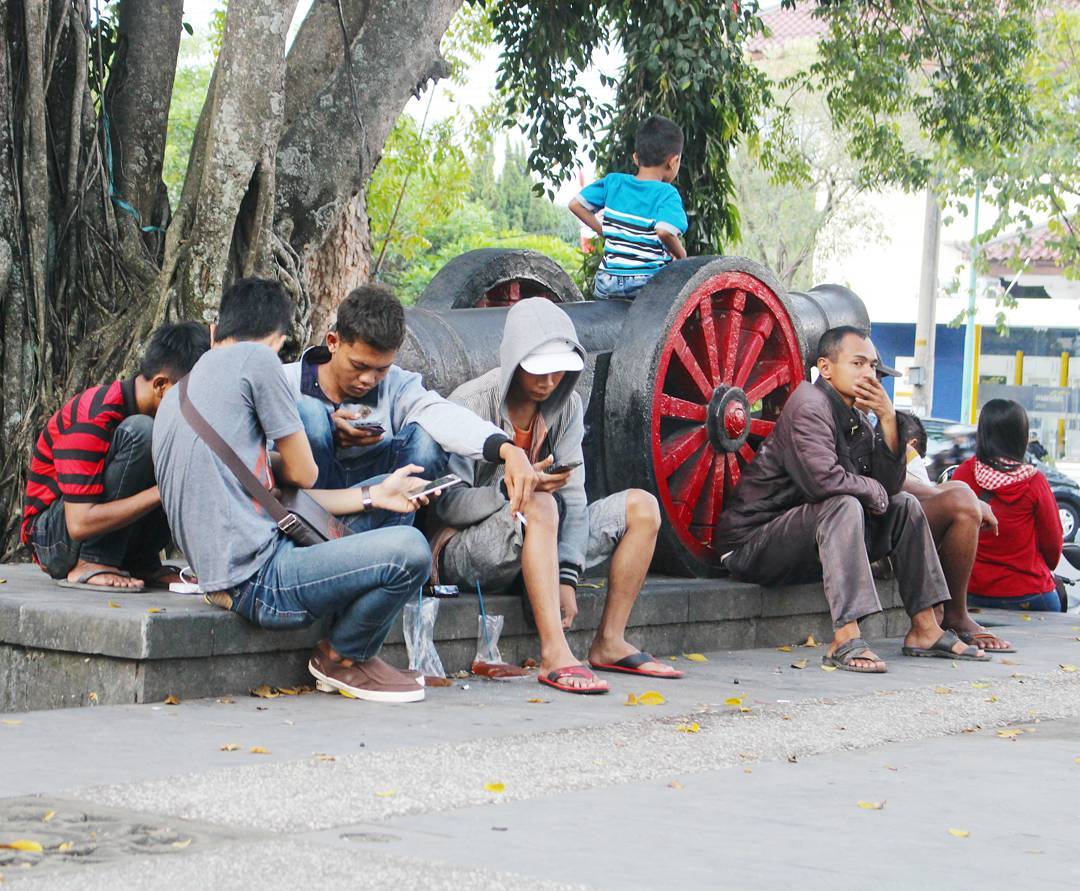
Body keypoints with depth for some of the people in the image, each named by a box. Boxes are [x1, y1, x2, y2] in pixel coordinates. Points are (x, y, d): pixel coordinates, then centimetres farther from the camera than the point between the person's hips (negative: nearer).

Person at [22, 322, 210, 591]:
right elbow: (80, 524, -30)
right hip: (54, 539, -7)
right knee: (139, 432, -27)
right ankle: (91, 565, -23)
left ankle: (141, 562, -5)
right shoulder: (92, 418, -24)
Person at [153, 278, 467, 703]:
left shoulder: (176, 396, 23)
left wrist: (373, 496, 14)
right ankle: (343, 658, 4)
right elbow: (303, 473, 0)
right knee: (409, 550, -22)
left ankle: (350, 655, 11)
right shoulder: (255, 359, -5)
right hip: (259, 581, -10)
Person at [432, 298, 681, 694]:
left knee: (641, 507, -5)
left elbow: (573, 496, -4)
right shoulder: (470, 405, -16)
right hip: (465, 549, -7)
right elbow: (450, 505, -19)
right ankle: (555, 656, -44)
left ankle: (609, 643, -5)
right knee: (540, 506, -37)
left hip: (539, 543, 7)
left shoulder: (566, 405, 3)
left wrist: (567, 577, -16)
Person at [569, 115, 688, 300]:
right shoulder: (667, 194, -9)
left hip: (608, 282, 5)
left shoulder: (613, 182, 6)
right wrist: (680, 254, -8)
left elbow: (576, 204, 8)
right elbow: (664, 231, -26)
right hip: (648, 282, -5)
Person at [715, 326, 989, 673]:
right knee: (844, 506, -34)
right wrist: (872, 491, -13)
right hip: (754, 542, -10)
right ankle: (845, 640, -42)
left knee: (904, 506, 10)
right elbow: (823, 479, -33)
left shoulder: (856, 418, 11)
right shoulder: (809, 407, -17)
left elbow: (890, 484, 3)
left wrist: (888, 418, -7)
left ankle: (924, 629, 8)